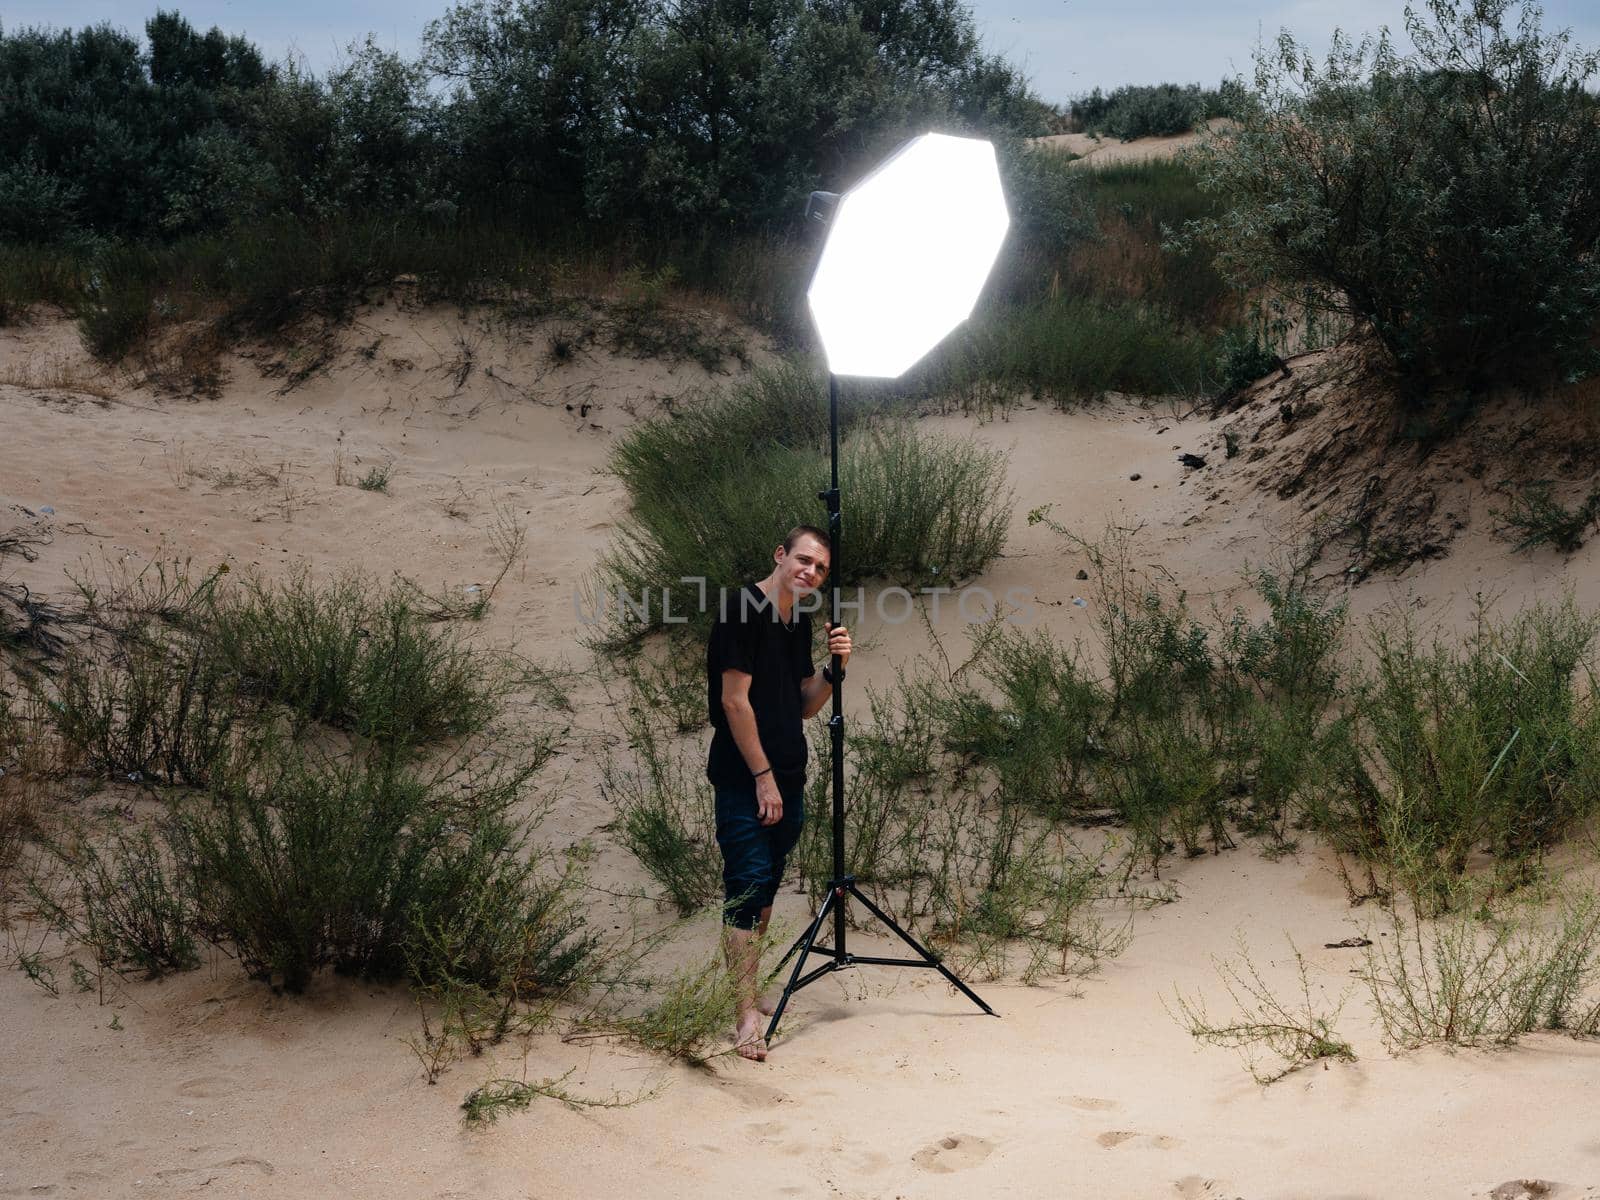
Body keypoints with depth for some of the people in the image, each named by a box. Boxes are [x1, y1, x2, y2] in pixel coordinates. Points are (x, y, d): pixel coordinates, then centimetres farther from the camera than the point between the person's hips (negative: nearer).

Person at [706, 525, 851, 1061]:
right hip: (744, 781, -8)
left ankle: (747, 991, 23)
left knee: (764, 890, 13)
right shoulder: (744, 609, -11)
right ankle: (746, 1016, -12)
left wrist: (834, 667, -2)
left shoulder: (800, 621, 14)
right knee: (747, 886, -11)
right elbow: (734, 699, -15)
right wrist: (763, 776, -15)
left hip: (786, 780, 8)